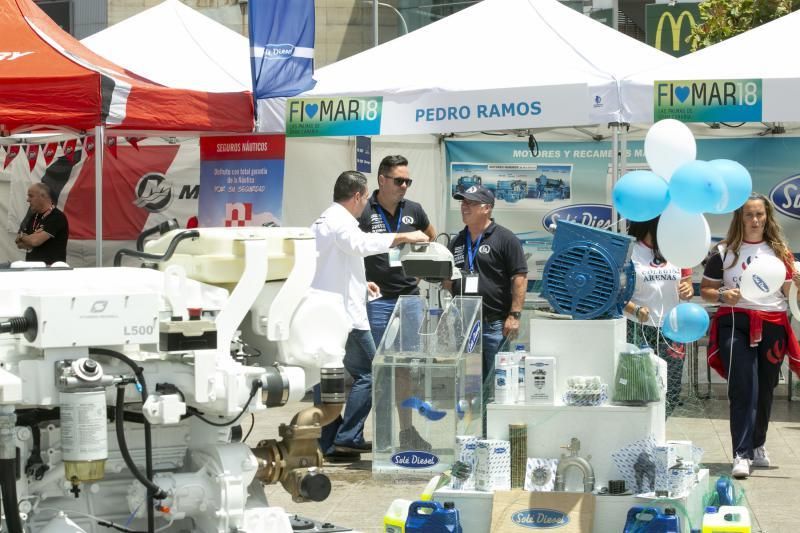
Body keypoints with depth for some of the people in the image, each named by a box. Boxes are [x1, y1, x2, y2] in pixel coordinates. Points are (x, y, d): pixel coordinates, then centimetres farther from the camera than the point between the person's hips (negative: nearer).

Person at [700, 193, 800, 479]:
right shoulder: (724, 252, 4)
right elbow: (705, 290, 8)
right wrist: (723, 295, -12)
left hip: (772, 326, 3)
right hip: (736, 324, -3)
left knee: (765, 389, 10)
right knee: (743, 389, -12)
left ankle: (757, 446, 29)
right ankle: (741, 454, -15)